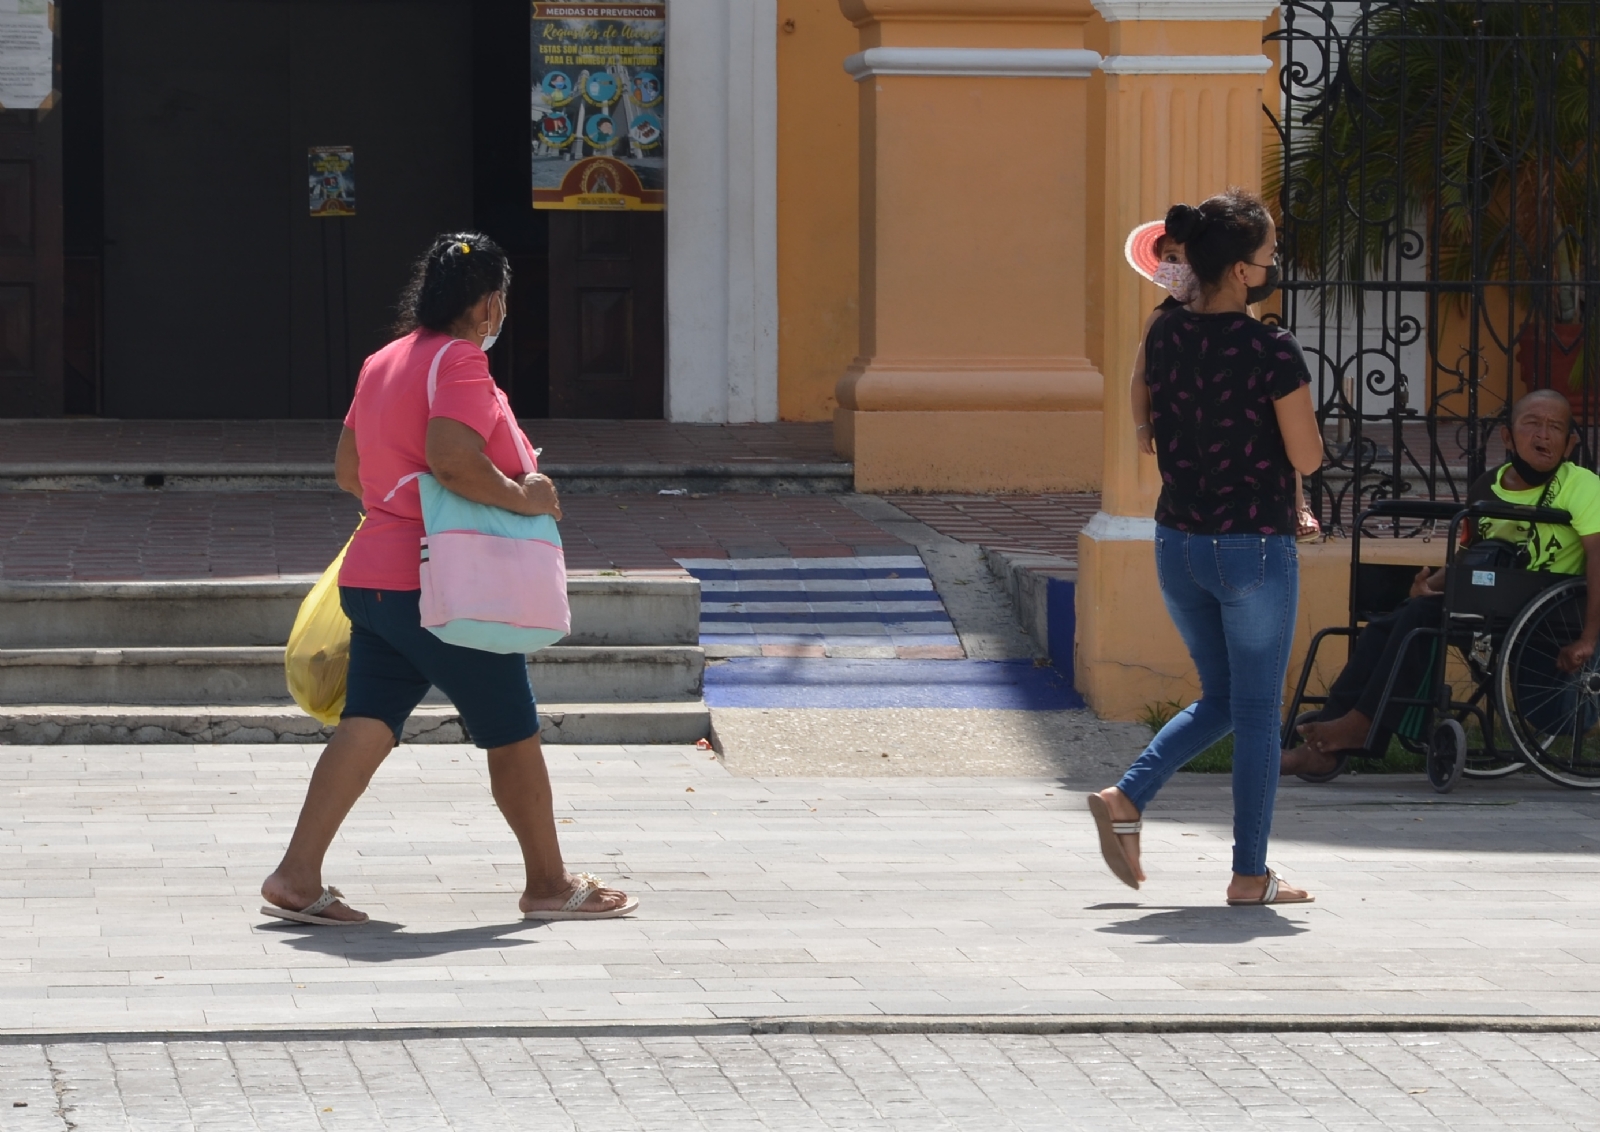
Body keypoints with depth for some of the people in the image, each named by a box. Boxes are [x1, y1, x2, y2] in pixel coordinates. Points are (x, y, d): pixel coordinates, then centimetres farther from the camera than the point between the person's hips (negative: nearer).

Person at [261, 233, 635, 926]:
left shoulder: (385, 362, 15)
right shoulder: (459, 361, -12)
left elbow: (347, 471, 20)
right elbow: (452, 459, -27)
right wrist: (521, 497, -14)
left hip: (373, 578, 8)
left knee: (367, 724, 2)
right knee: (512, 732, 5)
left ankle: (297, 874, -9)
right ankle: (548, 884, 14)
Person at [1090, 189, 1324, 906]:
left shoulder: (1163, 336, 0)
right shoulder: (1271, 351, -18)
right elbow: (1307, 458, -12)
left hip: (1177, 544, 6)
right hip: (1254, 550, -6)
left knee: (1218, 699, 23)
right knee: (1257, 713, 6)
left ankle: (1127, 797, 6)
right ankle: (1250, 875, 11)